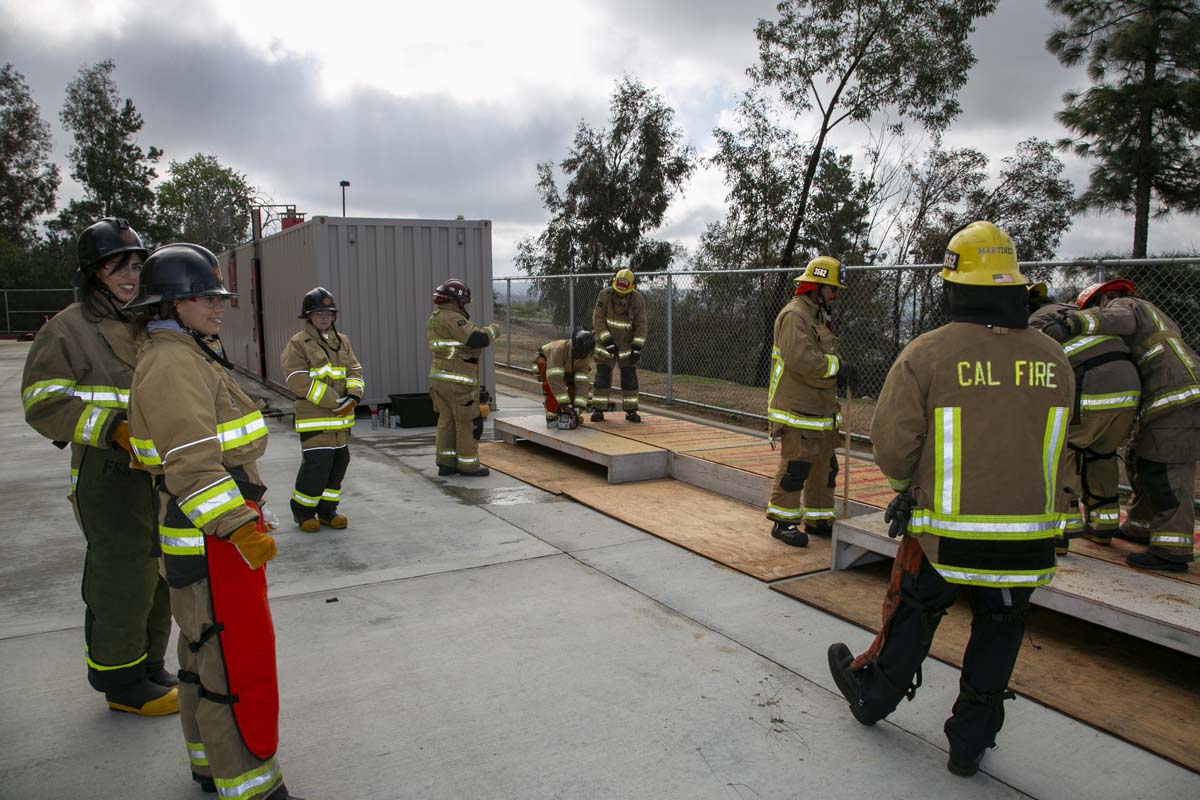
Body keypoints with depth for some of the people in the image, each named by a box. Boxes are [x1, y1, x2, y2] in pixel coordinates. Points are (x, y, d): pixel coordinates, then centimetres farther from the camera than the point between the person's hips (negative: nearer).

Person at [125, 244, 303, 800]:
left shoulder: (188, 357, 16)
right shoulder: (171, 365, -18)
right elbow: (192, 463, -27)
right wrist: (239, 527, -30)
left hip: (220, 529, 11)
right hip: (211, 540, -11)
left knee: (209, 653, 20)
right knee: (237, 661, -4)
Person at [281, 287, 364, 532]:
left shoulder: (342, 341, 14)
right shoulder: (298, 344, -6)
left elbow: (355, 370, 13)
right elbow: (299, 381, -15)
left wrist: (354, 395, -9)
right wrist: (334, 402, -19)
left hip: (341, 419, 7)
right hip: (314, 418, -7)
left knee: (338, 464, 11)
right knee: (317, 465, -10)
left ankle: (327, 510, 24)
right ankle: (303, 511, 10)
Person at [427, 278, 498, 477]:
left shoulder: (434, 319, 13)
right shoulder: (452, 318, -17)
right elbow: (477, 339, -24)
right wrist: (492, 330, -6)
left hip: (438, 378, 9)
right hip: (458, 383, -9)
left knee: (446, 421, 14)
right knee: (468, 423, 1)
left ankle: (445, 464, 18)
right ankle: (468, 466, 7)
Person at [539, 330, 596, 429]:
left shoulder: (585, 357, -30)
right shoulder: (559, 349, -45)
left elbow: (582, 382, -29)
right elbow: (554, 378, -47)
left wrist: (579, 406, -36)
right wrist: (564, 402, -46)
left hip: (566, 366, 5)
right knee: (552, 388, -26)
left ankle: (570, 416, 0)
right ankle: (551, 418, -13)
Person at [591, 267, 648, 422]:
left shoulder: (637, 299, -12)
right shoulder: (605, 295, -14)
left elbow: (640, 325, -8)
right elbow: (598, 320, -13)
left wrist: (637, 347, -15)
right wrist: (607, 340, -20)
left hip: (627, 344, 1)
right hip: (605, 343, 0)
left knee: (630, 377, -1)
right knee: (602, 376, -2)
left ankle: (631, 411, 8)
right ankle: (598, 410, 5)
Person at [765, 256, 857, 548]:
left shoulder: (819, 316, 19)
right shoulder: (795, 315, -14)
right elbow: (802, 359, -26)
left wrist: (840, 375, 5)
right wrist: (837, 366, -17)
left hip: (821, 408, 10)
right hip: (797, 408, -10)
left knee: (824, 464, 15)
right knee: (796, 464, -7)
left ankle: (818, 519, 26)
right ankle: (783, 521, 4)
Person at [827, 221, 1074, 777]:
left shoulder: (926, 354, -14)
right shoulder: (1054, 360, -1)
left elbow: (892, 445, -12)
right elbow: (1050, 447, 7)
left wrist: (910, 486, 8)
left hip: (945, 530, -2)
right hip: (1029, 535, 3)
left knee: (912, 615, 18)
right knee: (998, 630, 19)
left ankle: (872, 695, 40)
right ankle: (970, 741, 29)